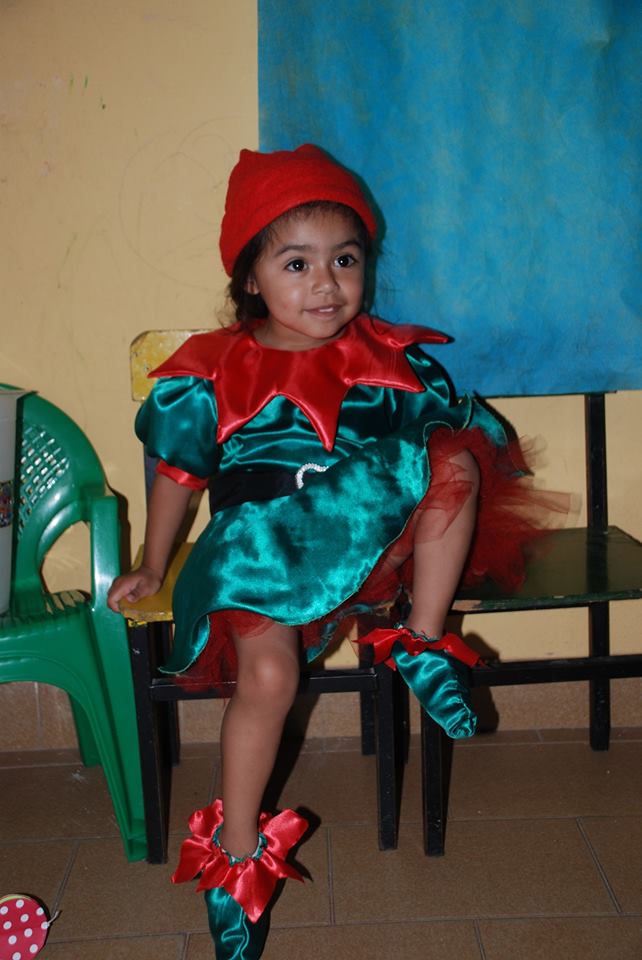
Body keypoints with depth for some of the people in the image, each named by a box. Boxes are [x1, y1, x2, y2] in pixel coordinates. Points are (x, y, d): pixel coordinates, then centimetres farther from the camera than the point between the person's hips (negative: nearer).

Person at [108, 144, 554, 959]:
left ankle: (424, 645, -13)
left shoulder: (392, 358, 7)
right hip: (266, 550, -2)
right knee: (268, 671, -28)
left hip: (378, 542, 3)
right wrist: (152, 568, 18)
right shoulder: (213, 373, 1)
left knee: (454, 458, -23)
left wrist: (452, 478, -6)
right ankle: (235, 858, -6)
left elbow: (455, 441, 13)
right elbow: (178, 473, 11)